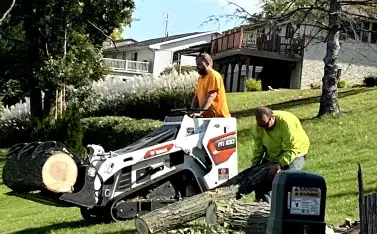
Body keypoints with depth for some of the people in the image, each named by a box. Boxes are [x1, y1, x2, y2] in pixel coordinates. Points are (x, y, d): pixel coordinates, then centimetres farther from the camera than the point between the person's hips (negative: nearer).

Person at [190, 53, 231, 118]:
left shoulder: (214, 76, -11)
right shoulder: (200, 78, 15)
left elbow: (211, 97, -21)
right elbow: (196, 97, 14)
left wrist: (200, 112, -30)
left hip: (218, 116, -8)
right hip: (206, 117, 8)